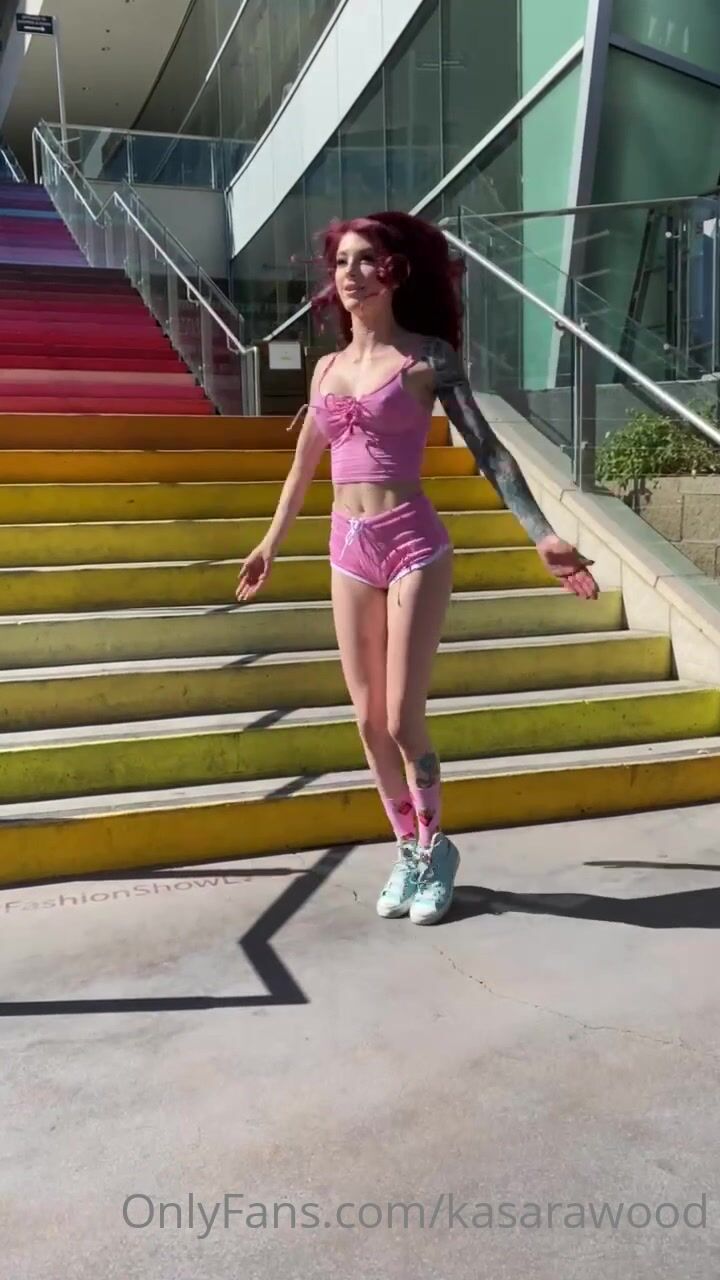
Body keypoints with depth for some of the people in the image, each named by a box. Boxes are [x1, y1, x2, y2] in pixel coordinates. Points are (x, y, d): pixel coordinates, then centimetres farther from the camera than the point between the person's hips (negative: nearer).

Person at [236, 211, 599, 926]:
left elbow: (486, 449, -7)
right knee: (369, 721, 8)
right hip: (349, 549, 5)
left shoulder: (427, 355, -1)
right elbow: (305, 463, 24)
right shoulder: (328, 367, 13)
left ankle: (434, 849, 21)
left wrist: (542, 535, -17)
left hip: (412, 543, -5)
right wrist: (272, 541, 31)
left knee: (404, 719, -4)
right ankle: (410, 850, 26)